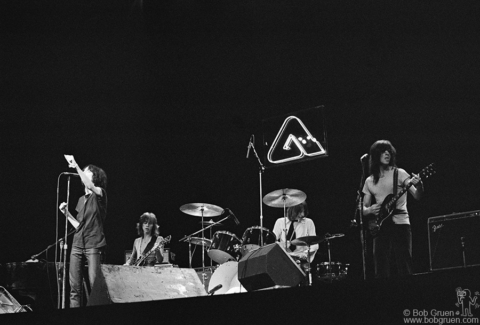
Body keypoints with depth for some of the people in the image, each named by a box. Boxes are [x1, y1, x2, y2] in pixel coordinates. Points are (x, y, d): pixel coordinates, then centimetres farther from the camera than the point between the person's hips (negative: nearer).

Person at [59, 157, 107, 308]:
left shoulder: (100, 194, 1)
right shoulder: (81, 199, 20)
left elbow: (90, 186, -22)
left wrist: (76, 166, -20)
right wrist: (66, 212, 10)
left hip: (93, 245, -6)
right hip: (77, 244, 6)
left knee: (94, 283, -13)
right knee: (74, 285, 0)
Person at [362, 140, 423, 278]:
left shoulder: (399, 173, 2)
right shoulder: (370, 181, 12)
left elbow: (417, 196, -6)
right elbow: (364, 208, 17)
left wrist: (419, 185, -28)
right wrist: (369, 210, -5)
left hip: (400, 223, -3)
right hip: (380, 226, 3)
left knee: (404, 268, -8)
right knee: (381, 269, 1)